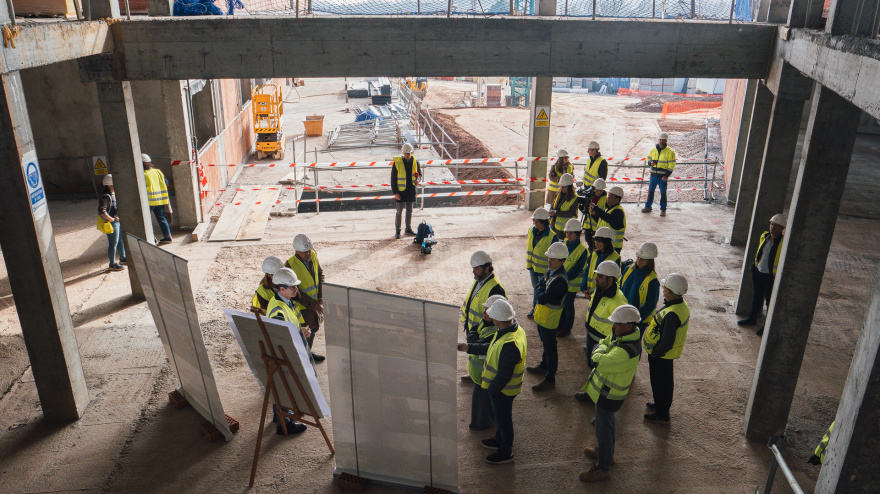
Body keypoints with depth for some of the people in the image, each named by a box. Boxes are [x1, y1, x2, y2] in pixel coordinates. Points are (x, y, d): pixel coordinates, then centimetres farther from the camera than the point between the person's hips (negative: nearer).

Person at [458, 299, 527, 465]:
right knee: (501, 416, 29)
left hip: (503, 389, -9)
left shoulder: (510, 344, -39)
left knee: (504, 418, 13)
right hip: (501, 387, 9)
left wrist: (492, 390, -14)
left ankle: (506, 453, 35)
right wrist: (469, 347, 11)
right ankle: (500, 440, 52)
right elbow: (492, 348, 8)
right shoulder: (514, 329, -7)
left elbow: (504, 375, -30)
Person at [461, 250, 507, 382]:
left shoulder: (495, 289, -30)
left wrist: (476, 329, -27)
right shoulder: (478, 280, 1)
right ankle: (472, 374, 49)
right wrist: (467, 324, 18)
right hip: (472, 329, 9)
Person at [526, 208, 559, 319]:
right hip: (532, 266, 6)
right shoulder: (532, 231, -3)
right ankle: (534, 308, 40)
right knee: (535, 288, 22)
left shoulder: (552, 237, -23)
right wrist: (528, 262, 14)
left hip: (544, 268, -6)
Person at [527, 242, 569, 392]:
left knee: (550, 348, 2)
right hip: (542, 315, 9)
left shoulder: (560, 280, -29)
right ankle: (544, 366, 46)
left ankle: (550, 380, 13)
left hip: (550, 318, -9)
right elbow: (539, 287, 6)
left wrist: (541, 292, -10)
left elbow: (543, 298, -29)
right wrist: (542, 292, -14)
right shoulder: (550, 271, 1)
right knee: (545, 344, 27)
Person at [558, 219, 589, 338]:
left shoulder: (582, 249, -18)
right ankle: (560, 325, 34)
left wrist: (565, 278, -21)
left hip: (572, 283, -5)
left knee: (568, 305, 7)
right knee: (560, 304, 16)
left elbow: (577, 269, -19)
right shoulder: (564, 244, 1)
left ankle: (567, 328, 23)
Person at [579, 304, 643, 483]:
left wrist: (601, 349, -19)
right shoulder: (618, 334, -6)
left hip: (609, 395, -10)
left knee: (604, 428, 7)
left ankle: (603, 468, 24)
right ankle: (606, 452, 51)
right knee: (606, 422, 28)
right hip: (607, 388, 10)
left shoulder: (627, 351, -37)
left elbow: (599, 361, -39)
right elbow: (602, 343, 6)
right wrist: (602, 347, -16)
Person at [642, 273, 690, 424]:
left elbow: (667, 342, -32)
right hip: (669, 354, 9)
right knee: (666, 380, 26)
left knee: (659, 382, 9)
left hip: (661, 355, -9)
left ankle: (661, 414, 25)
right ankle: (663, 404, 46)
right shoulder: (682, 305, -3)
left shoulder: (671, 314, -35)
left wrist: (655, 353, -16)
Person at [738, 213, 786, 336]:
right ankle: (752, 318, 41)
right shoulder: (764, 236, 2)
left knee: (770, 302, 7)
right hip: (758, 272, 6)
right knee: (756, 298, 22)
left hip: (771, 277, -6)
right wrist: (754, 266, 18)